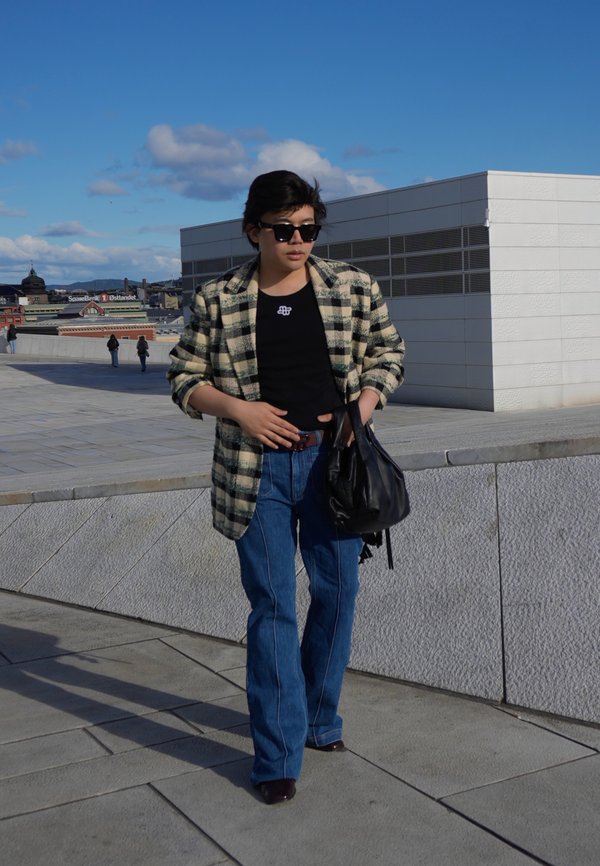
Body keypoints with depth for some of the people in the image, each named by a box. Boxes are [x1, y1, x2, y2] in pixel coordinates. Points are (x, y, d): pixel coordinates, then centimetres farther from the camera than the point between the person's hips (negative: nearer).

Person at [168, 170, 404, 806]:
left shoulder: (354, 289, 2)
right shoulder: (217, 301, -1)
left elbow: (387, 351, 13)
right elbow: (184, 378, 5)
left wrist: (367, 401, -5)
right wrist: (236, 408, -12)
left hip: (333, 462, 2)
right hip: (258, 471, -2)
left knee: (337, 594, 10)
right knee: (271, 607, 0)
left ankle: (319, 719, 33)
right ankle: (277, 757, 10)